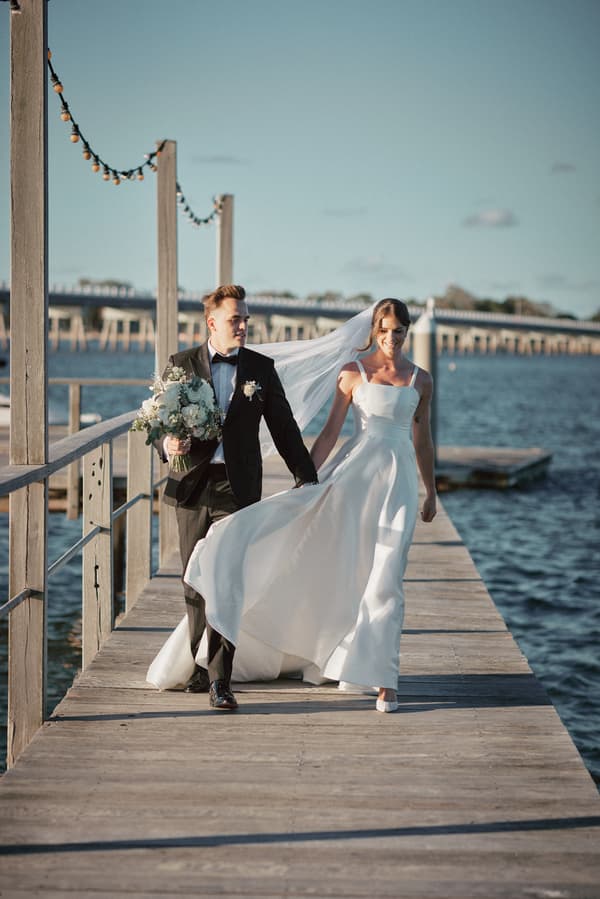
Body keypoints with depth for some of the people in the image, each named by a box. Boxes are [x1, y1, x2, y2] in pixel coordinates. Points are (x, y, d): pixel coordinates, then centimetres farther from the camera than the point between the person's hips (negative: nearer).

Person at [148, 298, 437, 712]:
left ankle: (384, 680, 0)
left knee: (385, 578, -4)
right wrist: (304, 482, -4)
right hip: (355, 471, 0)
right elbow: (330, 432, 2)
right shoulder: (352, 373, 2)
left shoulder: (421, 380, 8)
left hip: (399, 479, 0)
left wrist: (431, 492, 19)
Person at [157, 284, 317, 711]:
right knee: (195, 583, 10)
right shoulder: (181, 364, 4)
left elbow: (283, 425, 10)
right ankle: (201, 664, 25)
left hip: (237, 488, -1)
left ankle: (220, 680, -10)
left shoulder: (261, 368, 5)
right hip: (193, 485, 1)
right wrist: (168, 445, -19)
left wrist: (307, 476, 11)